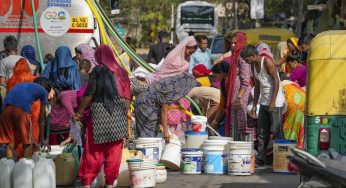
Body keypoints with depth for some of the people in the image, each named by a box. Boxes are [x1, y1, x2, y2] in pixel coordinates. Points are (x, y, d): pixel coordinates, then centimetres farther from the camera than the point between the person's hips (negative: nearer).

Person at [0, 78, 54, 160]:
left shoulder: (22, 85, 38)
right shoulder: (43, 91, 24)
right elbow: (41, 119, 27)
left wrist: (31, 139, 44)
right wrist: (42, 139, 37)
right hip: (22, 109, -4)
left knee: (10, 144, 13)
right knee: (27, 144, 13)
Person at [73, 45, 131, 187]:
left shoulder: (98, 70, -4)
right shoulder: (121, 71, 9)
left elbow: (89, 94, -7)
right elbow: (127, 97, 10)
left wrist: (79, 113, 2)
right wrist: (126, 116, 18)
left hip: (100, 115, -4)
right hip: (119, 117, 4)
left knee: (93, 152, 0)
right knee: (114, 152, 7)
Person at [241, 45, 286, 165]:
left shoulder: (267, 62, -12)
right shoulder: (253, 66, 13)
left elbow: (276, 81, -16)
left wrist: (273, 102, -21)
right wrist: (254, 105, 15)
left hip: (275, 102, -8)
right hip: (264, 102, 8)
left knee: (276, 131, -7)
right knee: (262, 132, 7)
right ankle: (260, 158, 9)